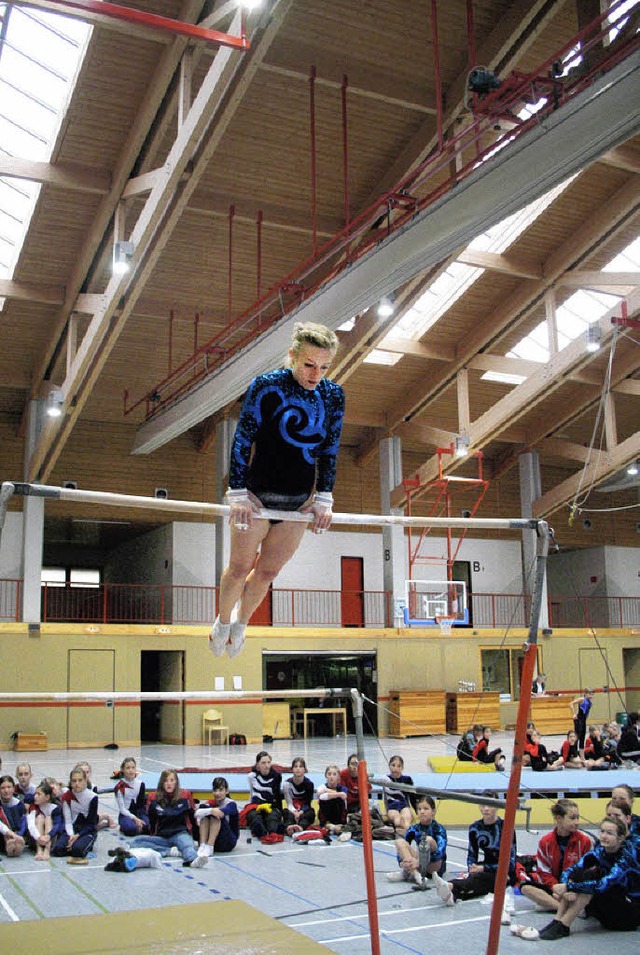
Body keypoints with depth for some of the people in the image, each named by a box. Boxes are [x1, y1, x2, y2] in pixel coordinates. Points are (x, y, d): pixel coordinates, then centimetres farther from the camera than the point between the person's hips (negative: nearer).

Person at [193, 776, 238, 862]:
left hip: (228, 843, -4)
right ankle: (202, 845, -28)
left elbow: (222, 812, -33)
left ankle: (209, 847, -34)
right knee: (203, 807, -17)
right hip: (210, 839, 4)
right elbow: (197, 813, -15)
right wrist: (211, 810, -33)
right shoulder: (211, 803, 5)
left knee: (216, 814, -27)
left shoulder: (231, 804, -9)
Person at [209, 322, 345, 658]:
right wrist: (238, 493, -13)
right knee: (240, 568, 10)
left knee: (267, 572, 15)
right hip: (257, 496, -3)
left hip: (299, 502, 4)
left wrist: (323, 498, 2)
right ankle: (222, 622, 37)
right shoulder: (267, 386, -13)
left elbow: (330, 450, 6)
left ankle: (241, 623, 40)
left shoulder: (333, 395, 0)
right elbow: (242, 440, -10)